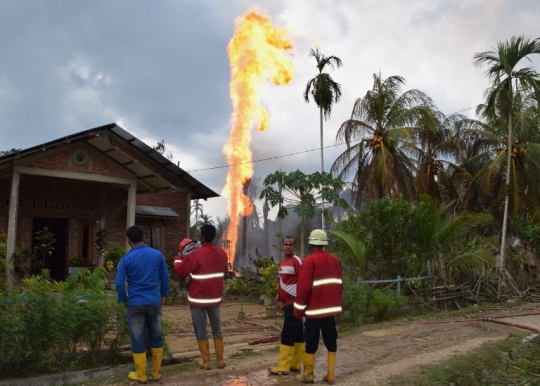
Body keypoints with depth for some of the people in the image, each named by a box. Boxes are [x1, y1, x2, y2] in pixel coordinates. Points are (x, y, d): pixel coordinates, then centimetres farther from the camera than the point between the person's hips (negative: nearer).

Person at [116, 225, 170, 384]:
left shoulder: (126, 259, -8)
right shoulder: (157, 254, 0)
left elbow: (119, 283, -10)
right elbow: (165, 277, 4)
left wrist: (124, 300, 5)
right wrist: (163, 295, 16)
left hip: (135, 304, -3)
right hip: (154, 302, 3)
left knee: (138, 340, 7)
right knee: (156, 337, 14)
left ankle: (141, 375, 16)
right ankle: (156, 372, 21)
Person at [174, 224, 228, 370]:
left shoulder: (196, 254, -18)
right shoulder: (222, 253, 2)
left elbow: (180, 271, -10)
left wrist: (179, 258, 8)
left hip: (198, 299, -5)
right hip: (215, 297, 5)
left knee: (200, 330, 7)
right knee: (217, 329, 15)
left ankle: (205, 361, 13)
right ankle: (220, 360, 19)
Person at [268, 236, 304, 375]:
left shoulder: (296, 261, -12)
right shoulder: (282, 263, 15)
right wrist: (279, 300, 19)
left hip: (294, 303, -9)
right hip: (287, 303, 9)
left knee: (287, 333, -7)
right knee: (297, 332, 11)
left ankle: (283, 366, -3)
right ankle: (295, 364, 16)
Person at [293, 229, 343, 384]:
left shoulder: (309, 261, -12)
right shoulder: (334, 260, 6)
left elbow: (303, 287, -15)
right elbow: (340, 284, 12)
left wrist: (299, 309, -7)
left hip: (314, 309, -5)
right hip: (331, 308, 5)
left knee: (311, 342, 4)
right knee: (331, 342, 10)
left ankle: (308, 375, 12)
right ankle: (331, 375, 12)